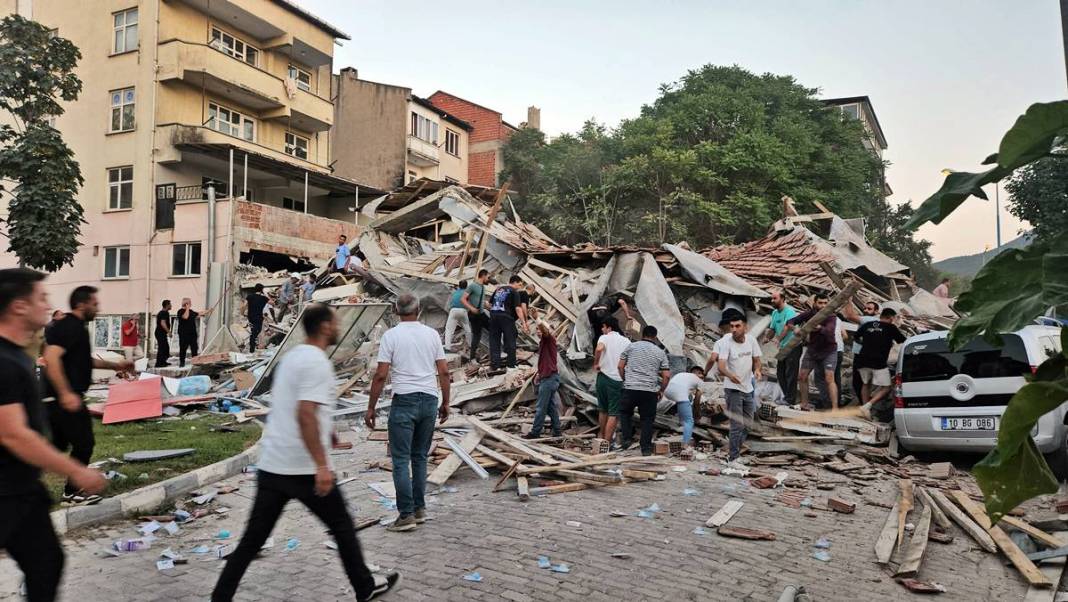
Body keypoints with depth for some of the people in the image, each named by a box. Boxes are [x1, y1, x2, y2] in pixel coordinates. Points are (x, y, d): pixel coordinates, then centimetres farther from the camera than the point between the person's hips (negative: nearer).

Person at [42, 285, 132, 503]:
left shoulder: (77, 327, 15)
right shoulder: (68, 326, -16)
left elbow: (84, 361, 28)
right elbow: (51, 358, -28)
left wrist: (116, 365, 25)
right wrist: (66, 393, -32)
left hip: (60, 398, 10)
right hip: (67, 398, -10)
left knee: (58, 444, 16)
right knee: (84, 444, 1)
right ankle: (72, 492, 13)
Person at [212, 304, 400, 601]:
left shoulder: (291, 357, 13)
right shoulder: (317, 362, -15)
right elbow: (305, 414, -25)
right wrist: (321, 465, -25)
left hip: (271, 464, 8)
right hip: (304, 468, -8)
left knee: (252, 538, 11)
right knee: (342, 526, 10)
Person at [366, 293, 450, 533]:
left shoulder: (391, 335, -5)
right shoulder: (432, 334, 5)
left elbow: (380, 375, -9)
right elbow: (444, 372, 5)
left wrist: (371, 408, -1)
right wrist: (445, 403, 14)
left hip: (404, 401, -4)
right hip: (430, 400, 4)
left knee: (401, 460, 2)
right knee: (420, 457, 15)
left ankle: (406, 514, 2)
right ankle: (419, 509, 20)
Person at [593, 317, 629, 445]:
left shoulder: (604, 338, -1)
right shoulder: (626, 341, 9)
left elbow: (599, 349, -24)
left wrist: (596, 363, -11)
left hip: (603, 376, 0)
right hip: (618, 380, 0)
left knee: (603, 410, 18)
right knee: (614, 413, 1)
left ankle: (601, 436, 32)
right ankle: (607, 442, -3)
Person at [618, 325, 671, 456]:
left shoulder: (631, 346, 5)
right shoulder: (660, 352, 7)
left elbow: (620, 366, 5)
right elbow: (666, 375, 3)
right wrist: (661, 390, 16)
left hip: (630, 388, 0)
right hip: (650, 391, 0)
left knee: (625, 412, 22)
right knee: (647, 419, 10)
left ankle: (627, 438, 13)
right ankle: (646, 448, 12)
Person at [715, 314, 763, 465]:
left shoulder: (751, 339, -3)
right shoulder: (726, 343, -19)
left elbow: (756, 359, 8)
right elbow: (721, 366, -29)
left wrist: (757, 369, -15)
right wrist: (729, 375, -50)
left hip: (748, 388, 6)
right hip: (733, 389, -6)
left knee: (746, 426, 15)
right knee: (737, 426, -7)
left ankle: (733, 452, 32)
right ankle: (733, 458, 5)